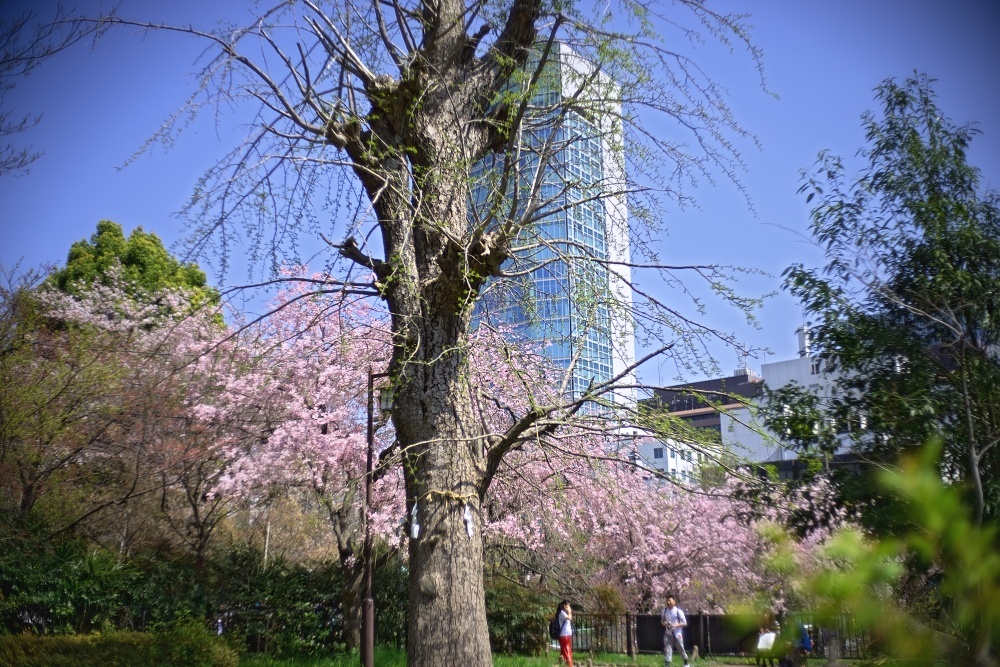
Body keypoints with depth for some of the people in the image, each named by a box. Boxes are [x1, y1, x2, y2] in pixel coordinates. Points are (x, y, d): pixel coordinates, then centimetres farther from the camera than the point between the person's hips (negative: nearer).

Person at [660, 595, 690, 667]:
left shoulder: (678, 611, -13)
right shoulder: (664, 610, 1)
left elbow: (684, 623, -11)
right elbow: (662, 621, 14)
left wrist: (676, 625, -24)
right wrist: (664, 623, -10)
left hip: (677, 634, -3)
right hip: (668, 634, 3)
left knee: (681, 649, 12)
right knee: (667, 650, -4)